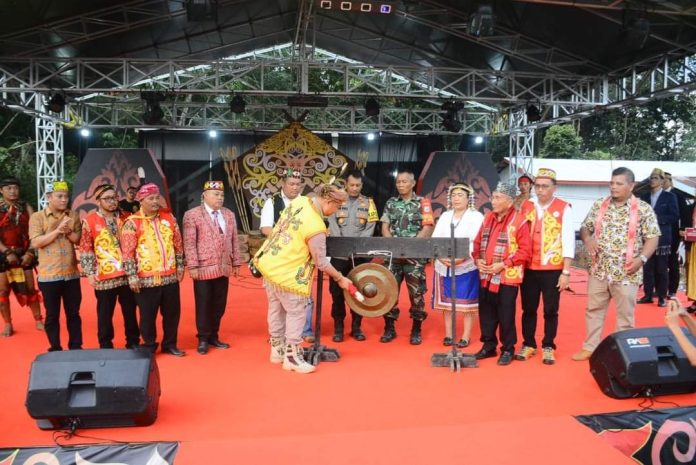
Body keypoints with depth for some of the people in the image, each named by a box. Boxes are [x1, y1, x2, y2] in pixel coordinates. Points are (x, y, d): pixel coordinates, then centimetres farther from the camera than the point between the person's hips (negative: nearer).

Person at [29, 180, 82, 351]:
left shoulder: (73, 216, 6)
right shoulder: (37, 217, -2)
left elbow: (80, 240, 3)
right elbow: (36, 242, -13)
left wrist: (68, 231, -14)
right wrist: (58, 230, -19)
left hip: (71, 274, 3)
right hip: (49, 275, -2)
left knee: (73, 314, 10)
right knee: (52, 315, 7)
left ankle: (76, 348, 21)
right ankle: (55, 350, 19)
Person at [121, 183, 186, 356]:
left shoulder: (169, 217, 7)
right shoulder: (132, 222, -7)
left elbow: (178, 244, 12)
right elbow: (127, 252, -9)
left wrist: (180, 266, 10)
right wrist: (132, 276, -12)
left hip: (170, 277, 4)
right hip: (147, 279, -4)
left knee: (172, 313, 12)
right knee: (148, 315, 6)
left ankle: (169, 344, 28)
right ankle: (149, 347, 23)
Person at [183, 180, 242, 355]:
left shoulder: (229, 214, 12)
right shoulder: (192, 215, -5)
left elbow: (234, 240, 12)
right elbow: (189, 243, -10)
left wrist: (236, 263, 9)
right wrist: (192, 266, -14)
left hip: (223, 268, 5)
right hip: (203, 268, -5)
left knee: (219, 305, 11)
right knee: (203, 305, 4)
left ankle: (213, 336, 25)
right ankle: (203, 339, 17)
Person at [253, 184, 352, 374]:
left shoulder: (299, 201, -4)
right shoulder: (316, 228, -26)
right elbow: (321, 262, -15)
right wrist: (340, 278, -2)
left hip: (269, 263, 9)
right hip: (286, 272, -9)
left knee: (276, 308, 19)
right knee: (296, 313, 5)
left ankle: (277, 350, 33)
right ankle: (292, 357, 15)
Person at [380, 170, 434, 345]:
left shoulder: (422, 203, 2)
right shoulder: (390, 203, 11)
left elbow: (427, 228, -6)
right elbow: (385, 228, 8)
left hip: (415, 256, -3)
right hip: (393, 254, 3)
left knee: (416, 293, 0)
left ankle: (416, 330, 12)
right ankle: (389, 328, 15)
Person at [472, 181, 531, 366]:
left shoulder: (519, 221, -10)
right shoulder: (488, 218, 10)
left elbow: (525, 251, -13)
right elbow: (478, 242, 16)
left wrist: (503, 264, -18)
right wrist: (477, 259, -1)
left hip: (507, 277, -6)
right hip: (486, 276, 6)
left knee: (505, 315, 2)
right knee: (486, 313, 12)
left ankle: (508, 349, 18)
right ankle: (488, 346, 26)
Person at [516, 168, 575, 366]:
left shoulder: (563, 208, -5)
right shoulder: (526, 206, 5)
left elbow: (568, 242, -6)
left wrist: (566, 272, -9)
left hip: (553, 269, -3)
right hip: (528, 268, 3)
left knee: (550, 310, 7)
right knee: (528, 309, 11)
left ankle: (548, 347, 22)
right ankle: (528, 344, 25)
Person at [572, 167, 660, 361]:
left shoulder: (643, 209, -5)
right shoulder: (599, 205, 5)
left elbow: (652, 237, -4)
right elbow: (584, 227, 11)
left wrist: (641, 258, -18)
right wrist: (587, 239, -10)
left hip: (626, 273, -3)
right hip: (599, 270, 4)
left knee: (625, 315, 8)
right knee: (593, 310, 13)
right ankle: (589, 348, 26)